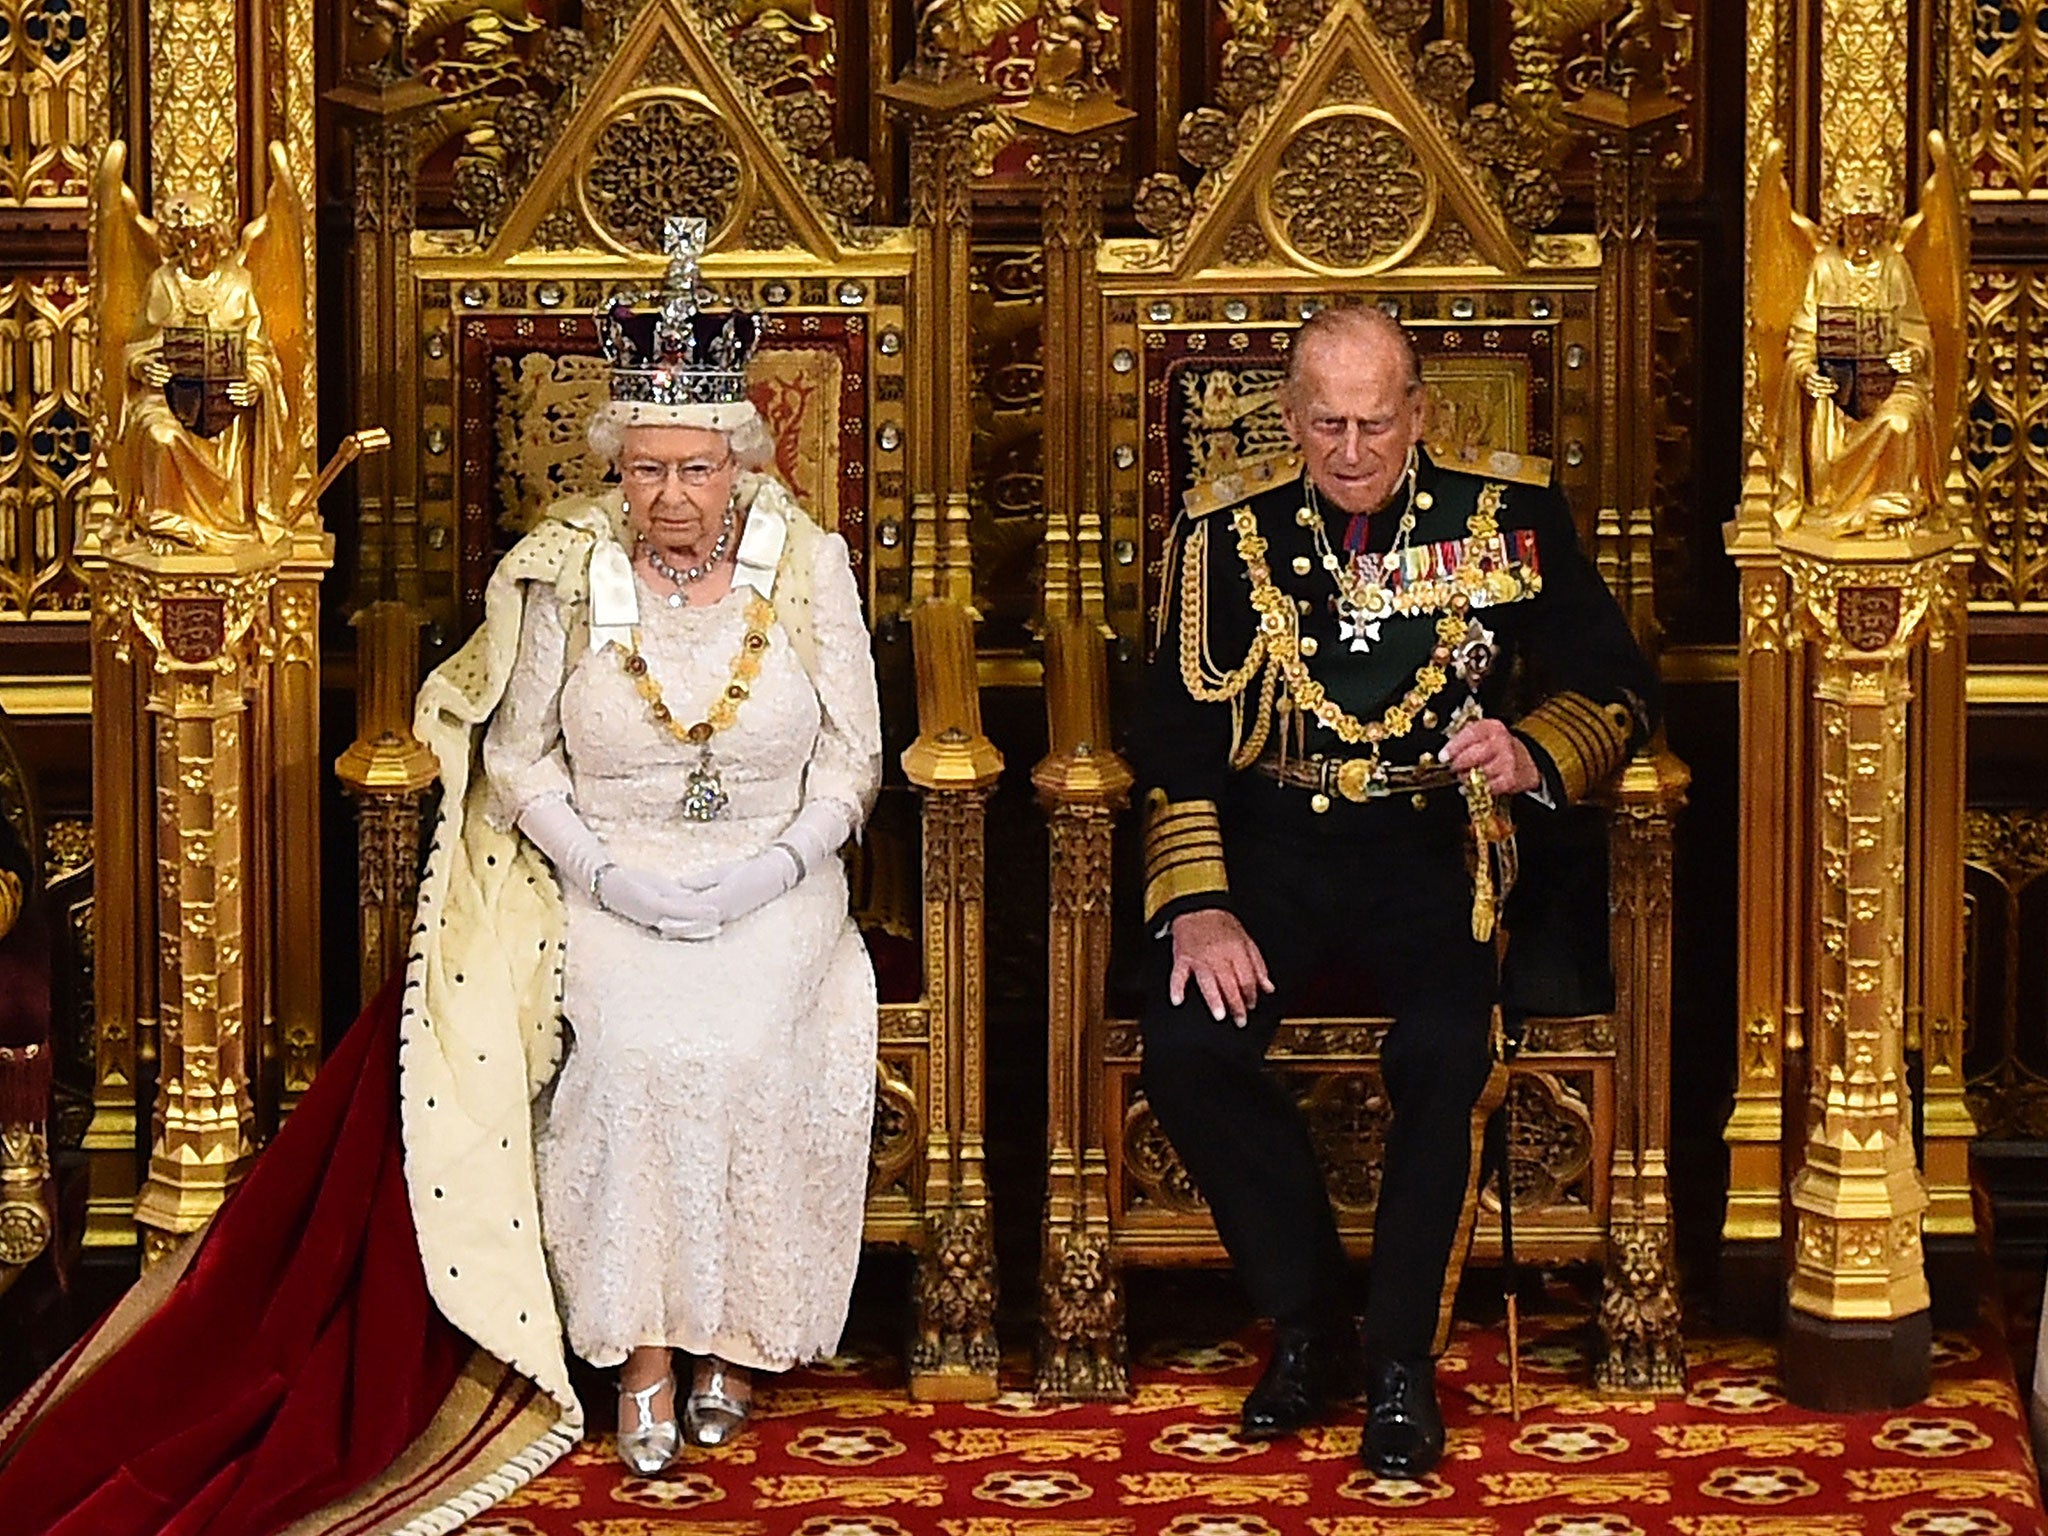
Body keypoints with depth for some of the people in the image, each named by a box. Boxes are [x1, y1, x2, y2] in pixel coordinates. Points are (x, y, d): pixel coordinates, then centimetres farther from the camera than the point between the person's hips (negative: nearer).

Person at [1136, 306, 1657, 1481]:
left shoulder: (1508, 517, 3)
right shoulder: (1231, 531, 4)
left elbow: (1621, 687, 5)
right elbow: (1179, 736, 2)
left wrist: (1535, 756, -18)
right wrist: (1197, 903, -13)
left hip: (1438, 842, -1)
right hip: (1274, 839, 1)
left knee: (1444, 1050, -30)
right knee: (1189, 1044, -24)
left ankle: (1402, 1360, -10)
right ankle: (1310, 1321, -2)